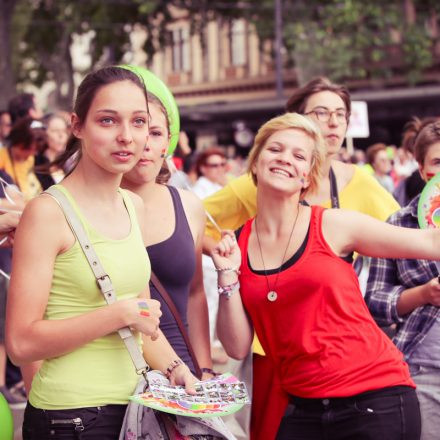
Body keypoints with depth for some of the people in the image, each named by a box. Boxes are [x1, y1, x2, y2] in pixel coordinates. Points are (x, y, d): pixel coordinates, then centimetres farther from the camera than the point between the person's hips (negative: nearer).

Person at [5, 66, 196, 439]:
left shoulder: (133, 206, 8)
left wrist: (175, 369, 5)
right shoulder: (48, 212, -13)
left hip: (129, 407, 7)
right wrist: (119, 314, -19)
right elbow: (21, 343, -17)